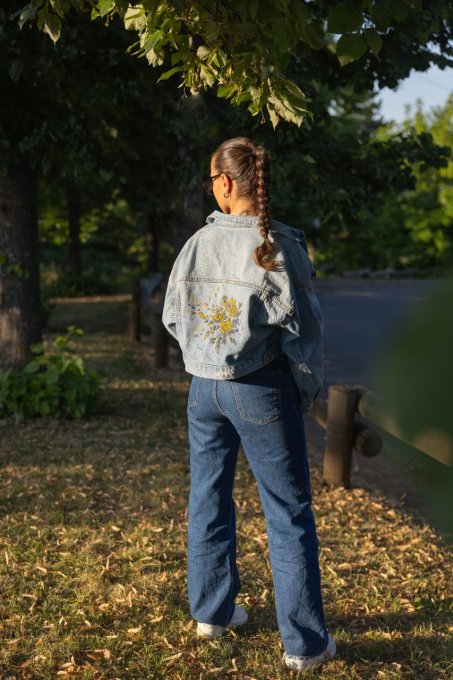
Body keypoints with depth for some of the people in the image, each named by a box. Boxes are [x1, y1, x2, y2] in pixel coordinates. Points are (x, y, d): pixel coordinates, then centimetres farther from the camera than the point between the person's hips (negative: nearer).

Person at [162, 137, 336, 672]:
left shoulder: (198, 243, -4)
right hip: (262, 389, -4)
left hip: (205, 388, 4)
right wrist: (308, 386, 4)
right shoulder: (281, 246, -14)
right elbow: (302, 327, -11)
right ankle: (304, 643, 10)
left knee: (207, 501, 18)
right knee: (289, 514, 4)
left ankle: (212, 611, 31)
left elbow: (173, 317, 6)